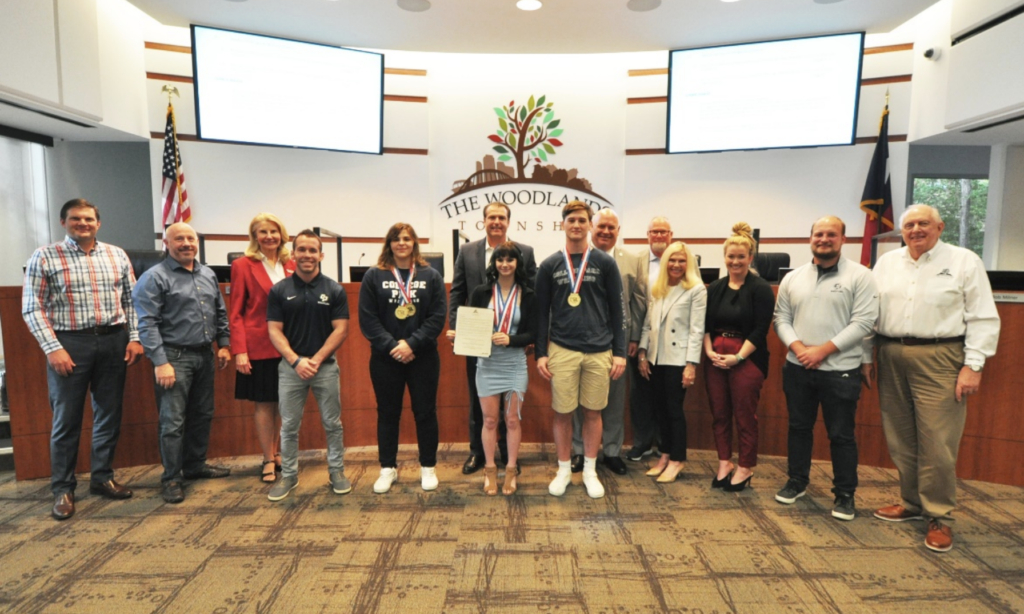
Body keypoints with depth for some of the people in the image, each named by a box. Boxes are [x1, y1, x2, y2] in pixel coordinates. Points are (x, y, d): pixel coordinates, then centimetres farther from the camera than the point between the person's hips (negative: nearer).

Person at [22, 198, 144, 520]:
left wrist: (134, 337, 1)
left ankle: (102, 478, 25)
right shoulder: (45, 257, -1)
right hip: (69, 343, -3)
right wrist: (53, 348, -12)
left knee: (110, 415, 10)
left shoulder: (117, 255, 8)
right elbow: (32, 309, -4)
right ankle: (63, 489, 18)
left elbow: (131, 300, 10)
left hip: (113, 341, 3)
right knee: (67, 420, 5)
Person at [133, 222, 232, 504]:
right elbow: (146, 324, -14)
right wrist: (160, 363, -19)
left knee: (202, 415, 15)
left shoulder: (208, 275, 12)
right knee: (173, 422, -2)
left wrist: (224, 344, 9)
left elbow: (220, 313, 18)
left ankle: (195, 465, 31)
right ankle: (170, 479, 10)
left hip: (205, 355, 7)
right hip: (174, 357, -6)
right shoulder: (154, 277, -9)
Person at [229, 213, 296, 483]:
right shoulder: (243, 265, -2)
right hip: (259, 346, -3)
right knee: (265, 404, 5)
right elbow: (235, 313, -3)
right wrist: (239, 351, -10)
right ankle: (269, 460, 18)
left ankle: (278, 453, 27)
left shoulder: (291, 265, 7)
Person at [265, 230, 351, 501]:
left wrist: (316, 359, -14)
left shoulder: (334, 290, -2)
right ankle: (288, 475, 24)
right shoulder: (279, 290, 0)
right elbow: (274, 331, -2)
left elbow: (341, 329, -6)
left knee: (332, 423, 8)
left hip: (326, 366, 0)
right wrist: (296, 361, -14)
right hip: (290, 366, 1)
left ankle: (337, 471, 23)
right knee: (289, 426, 10)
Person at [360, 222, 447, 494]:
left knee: (425, 412, 8)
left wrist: (412, 344, -15)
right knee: (387, 413, 11)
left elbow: (437, 317, -5)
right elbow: (367, 319, -5)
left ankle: (428, 468, 23)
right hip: (385, 359, 0)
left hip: (423, 358, 0)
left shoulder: (431, 276, 2)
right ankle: (388, 468, 25)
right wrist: (392, 346, -15)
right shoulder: (374, 276, 1)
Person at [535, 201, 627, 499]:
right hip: (562, 350, 0)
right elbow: (541, 312, 6)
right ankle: (564, 470, 24)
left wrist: (620, 352, -2)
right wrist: (540, 353, 1)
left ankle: (590, 471, 25)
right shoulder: (549, 265, 4)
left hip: (599, 351, 0)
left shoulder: (605, 263, 3)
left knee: (593, 412, 9)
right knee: (562, 413, 6)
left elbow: (617, 310, 3)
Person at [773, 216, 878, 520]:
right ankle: (797, 481, 31)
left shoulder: (860, 276, -5)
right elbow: (781, 319, 7)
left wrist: (823, 350, -17)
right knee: (798, 427, 15)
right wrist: (798, 347, -11)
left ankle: (844, 494, 22)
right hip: (797, 367, 4)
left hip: (840, 370, -3)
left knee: (841, 435, 5)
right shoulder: (793, 278, 7)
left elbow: (863, 322, -12)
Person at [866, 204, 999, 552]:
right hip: (892, 358, 4)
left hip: (939, 359, -4)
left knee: (937, 443, -2)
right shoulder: (886, 263, 11)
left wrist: (973, 365, -9)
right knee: (901, 440, 11)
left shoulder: (964, 262, 1)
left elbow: (983, 319, -2)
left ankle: (938, 516, 13)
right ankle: (911, 503, 27)